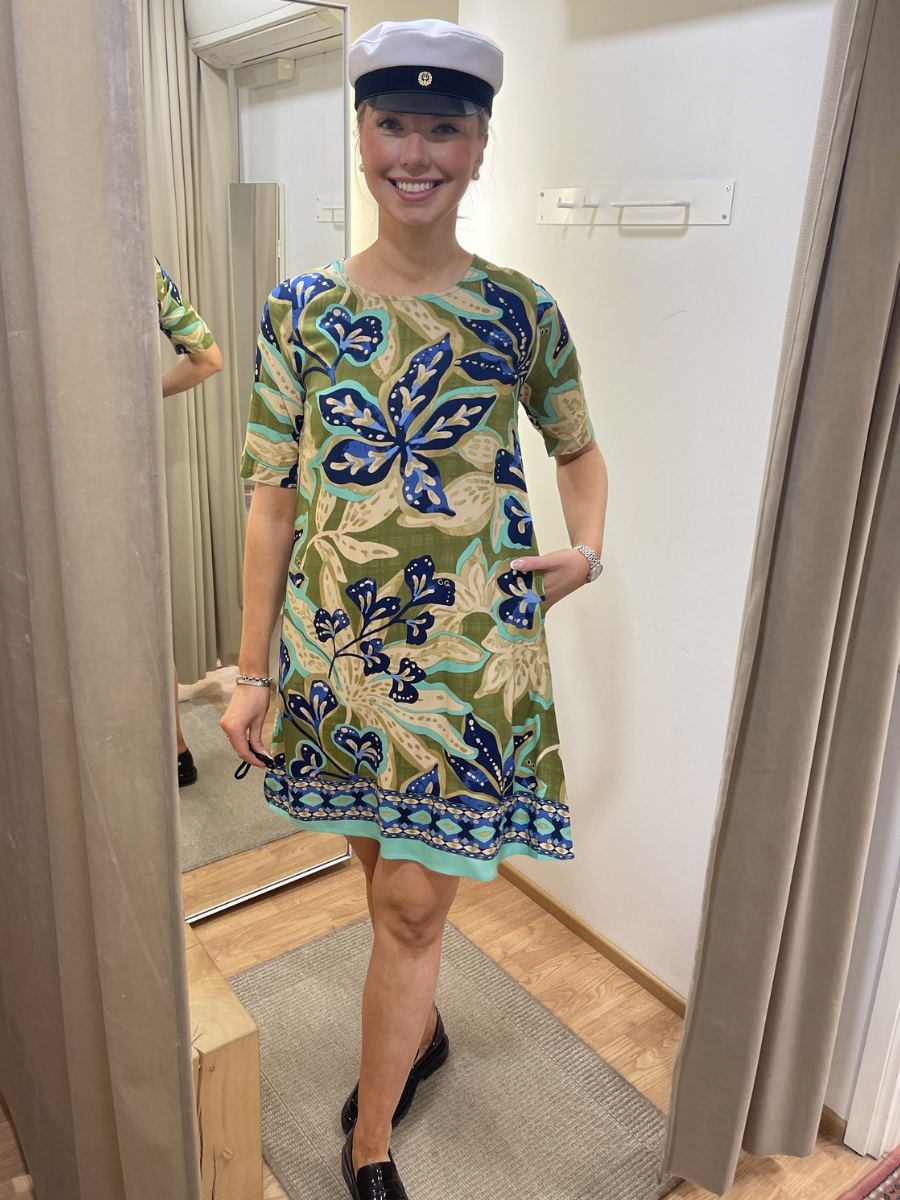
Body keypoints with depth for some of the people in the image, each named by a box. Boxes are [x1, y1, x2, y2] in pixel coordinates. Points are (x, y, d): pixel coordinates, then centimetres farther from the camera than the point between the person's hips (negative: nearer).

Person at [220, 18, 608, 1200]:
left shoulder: (522, 311, -1)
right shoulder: (300, 308, 0)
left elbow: (579, 450, 13)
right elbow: (273, 495, 0)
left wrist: (589, 549, -6)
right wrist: (252, 671, 0)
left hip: (468, 649, -2)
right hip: (335, 638, 2)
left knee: (412, 900, 4)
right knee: (386, 867, 19)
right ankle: (422, 1029, 49)